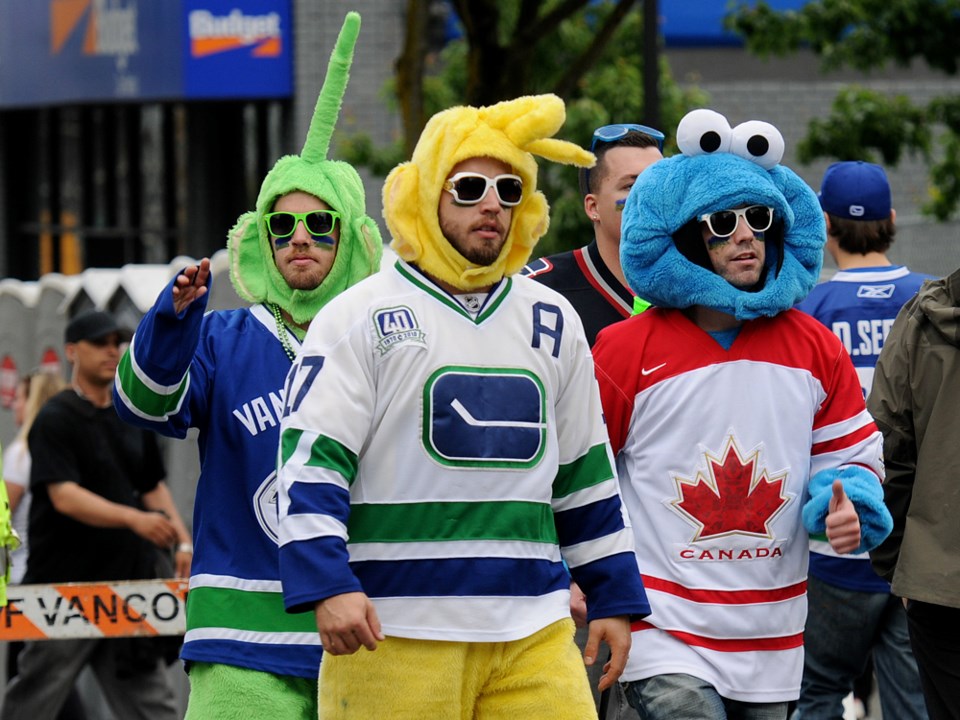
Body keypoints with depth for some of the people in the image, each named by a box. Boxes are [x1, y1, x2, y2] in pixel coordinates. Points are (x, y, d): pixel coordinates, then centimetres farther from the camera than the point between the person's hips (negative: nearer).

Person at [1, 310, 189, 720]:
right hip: (65, 584, -6)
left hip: (128, 579, 6)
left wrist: (183, 542, 6)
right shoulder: (55, 420, -8)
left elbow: (153, 487, 22)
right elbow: (65, 497, -20)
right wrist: (134, 519, -32)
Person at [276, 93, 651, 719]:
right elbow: (312, 459, -7)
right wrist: (327, 586, -19)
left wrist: (614, 597, 20)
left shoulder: (553, 321, 17)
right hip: (394, 638, -4)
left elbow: (585, 472, 23)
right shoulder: (360, 316, 0)